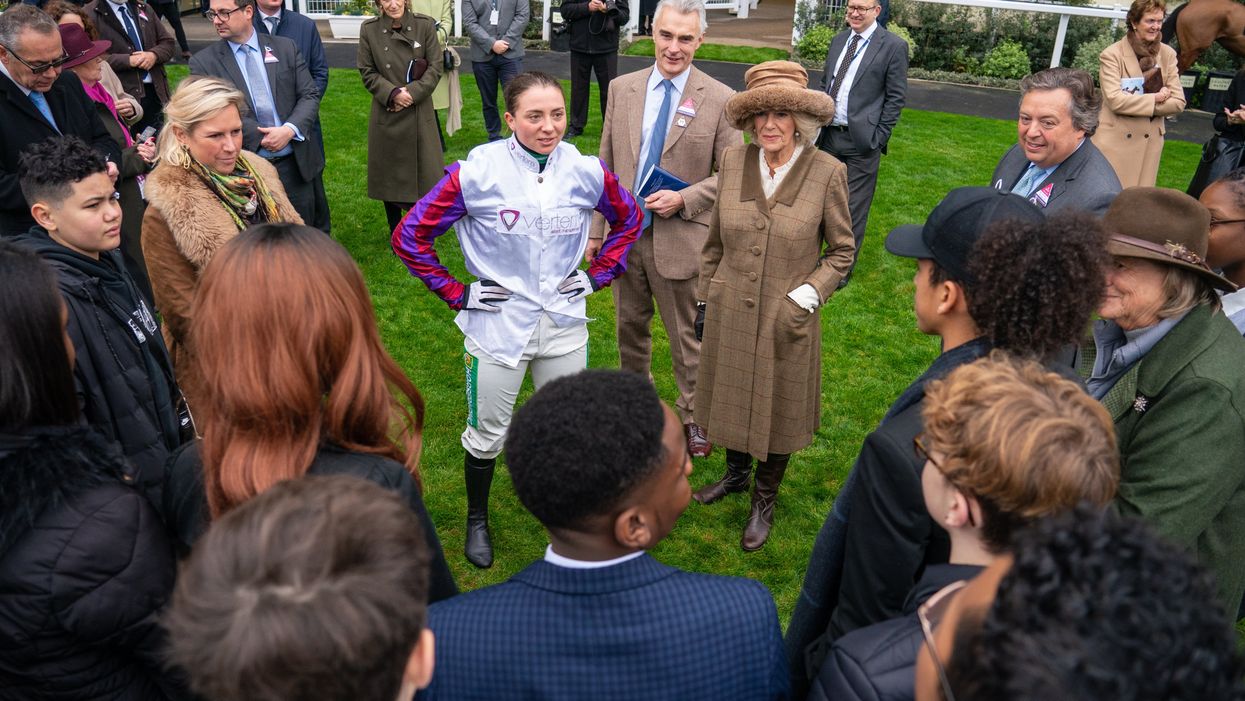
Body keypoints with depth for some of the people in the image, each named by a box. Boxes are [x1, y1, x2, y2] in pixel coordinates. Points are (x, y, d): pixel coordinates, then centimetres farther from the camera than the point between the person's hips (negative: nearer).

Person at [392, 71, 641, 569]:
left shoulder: (587, 171, -6)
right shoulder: (477, 173, -15)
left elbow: (628, 220, 13)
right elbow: (410, 235, -8)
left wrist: (597, 275, 4)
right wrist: (455, 293, -8)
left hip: (564, 324, 3)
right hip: (497, 326, -2)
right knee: (487, 435, 13)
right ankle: (477, 519, 38)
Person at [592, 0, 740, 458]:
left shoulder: (720, 100, -9)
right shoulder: (623, 89, 2)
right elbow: (607, 165, 7)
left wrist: (683, 199, -20)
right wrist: (597, 230, 8)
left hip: (680, 239, -4)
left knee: (687, 336, 10)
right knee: (630, 326, 20)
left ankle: (692, 416, 30)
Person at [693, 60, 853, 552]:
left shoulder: (827, 173, -12)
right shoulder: (733, 162, -4)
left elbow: (841, 251, -2)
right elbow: (715, 240, 7)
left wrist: (809, 294, -15)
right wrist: (703, 299, 9)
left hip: (787, 320, -3)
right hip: (729, 312, 3)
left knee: (777, 408, 13)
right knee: (731, 397, 20)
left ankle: (764, 500, 37)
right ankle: (736, 474, 48)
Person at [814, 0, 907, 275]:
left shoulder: (893, 46, -6)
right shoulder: (838, 40, 11)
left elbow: (896, 97, -6)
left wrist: (878, 137, -10)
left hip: (861, 140, -6)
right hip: (828, 135, 6)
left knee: (853, 208, 1)